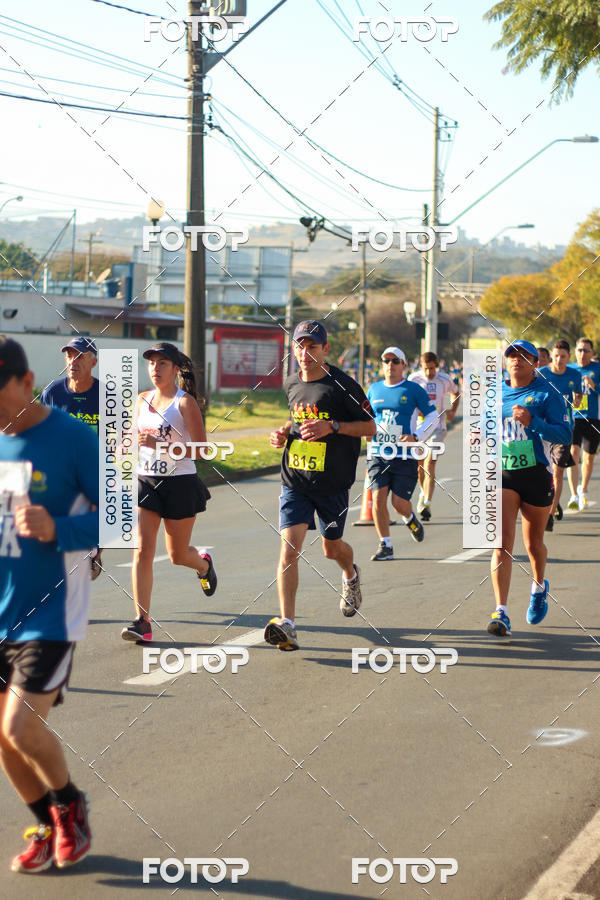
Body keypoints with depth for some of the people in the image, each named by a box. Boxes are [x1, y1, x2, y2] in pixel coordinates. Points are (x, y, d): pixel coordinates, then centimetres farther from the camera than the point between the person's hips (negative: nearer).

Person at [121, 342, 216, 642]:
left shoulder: (185, 402, -8)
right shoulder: (142, 400, 8)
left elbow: (200, 448, -15)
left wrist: (159, 444, -24)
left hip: (180, 485, -4)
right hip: (145, 483, 4)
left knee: (178, 555, 10)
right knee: (142, 551, -10)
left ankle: (204, 564, 47)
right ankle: (142, 621, -12)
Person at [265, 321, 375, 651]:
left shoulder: (342, 385, -11)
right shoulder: (291, 383, 5)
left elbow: (370, 427, -7)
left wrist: (331, 427, -21)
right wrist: (284, 432, 4)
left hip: (333, 484, -3)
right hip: (294, 479, 3)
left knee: (332, 548, 16)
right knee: (289, 548, -14)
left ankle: (351, 575, 53)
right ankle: (286, 624, -18)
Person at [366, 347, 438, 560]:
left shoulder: (413, 389, 0)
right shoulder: (374, 389, 12)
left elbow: (432, 416, 3)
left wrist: (416, 436, -11)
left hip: (405, 456, -3)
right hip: (377, 454, 3)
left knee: (399, 502, -6)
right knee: (378, 498, -11)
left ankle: (410, 518, 32)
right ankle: (385, 546, 0)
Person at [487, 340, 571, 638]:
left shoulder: (547, 394, -3)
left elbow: (564, 435, -11)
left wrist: (532, 421, -25)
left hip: (536, 474, -2)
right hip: (501, 473, 2)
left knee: (533, 543, 13)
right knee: (502, 543, -13)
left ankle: (539, 587, 45)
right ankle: (501, 613, -18)